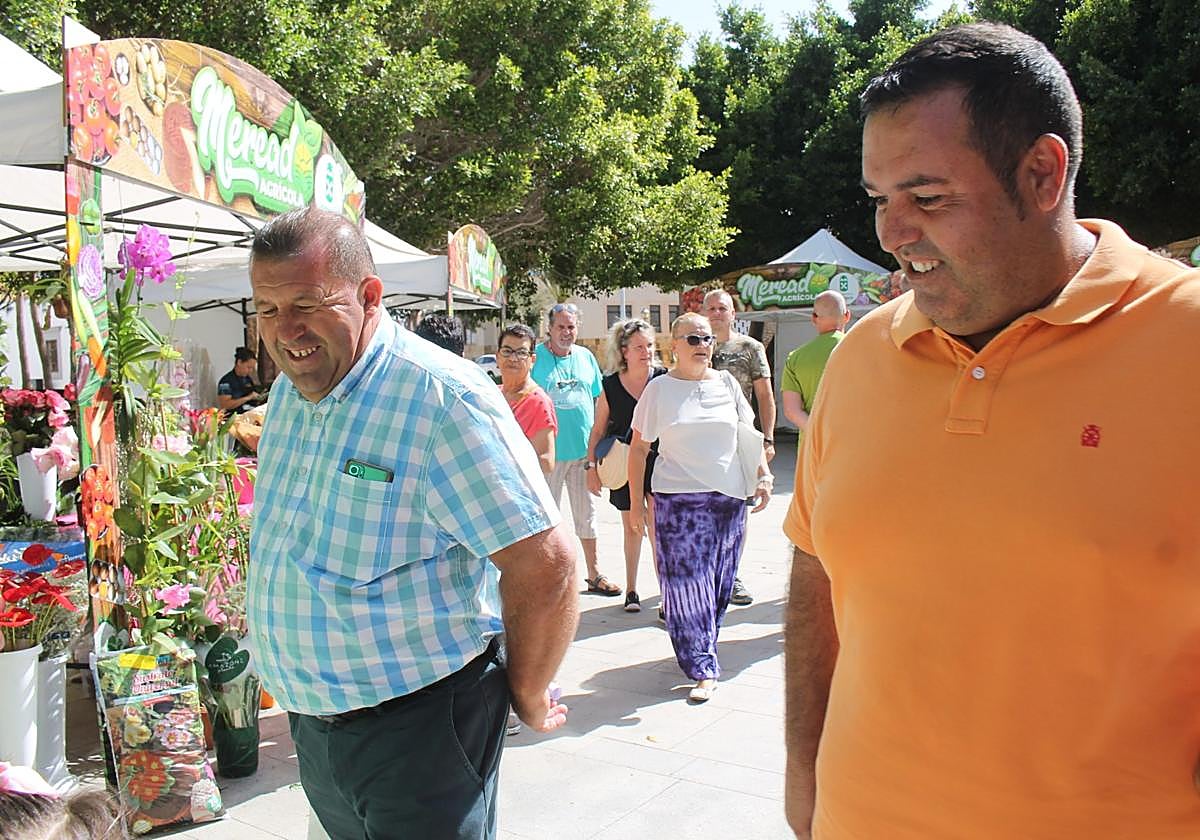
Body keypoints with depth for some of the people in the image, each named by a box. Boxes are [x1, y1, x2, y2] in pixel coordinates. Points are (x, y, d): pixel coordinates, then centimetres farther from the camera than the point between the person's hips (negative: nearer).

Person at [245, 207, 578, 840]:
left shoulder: (441, 400, -23)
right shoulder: (288, 393, 4)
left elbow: (545, 565, -24)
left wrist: (527, 699, -11)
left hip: (416, 726, -8)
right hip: (310, 721, 8)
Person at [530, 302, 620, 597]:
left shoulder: (586, 357, 8)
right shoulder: (536, 357, -5)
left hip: (583, 450, 4)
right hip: (549, 451, -4)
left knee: (587, 512, 13)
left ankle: (594, 574, 23)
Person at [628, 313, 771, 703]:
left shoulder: (726, 383, 9)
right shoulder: (659, 389, 0)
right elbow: (638, 448, 3)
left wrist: (764, 474, 3)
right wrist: (636, 502, 0)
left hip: (730, 496, 3)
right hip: (679, 499, -3)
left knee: (719, 586, 10)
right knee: (687, 585, -6)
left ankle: (703, 651, 29)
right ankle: (703, 671, 1)